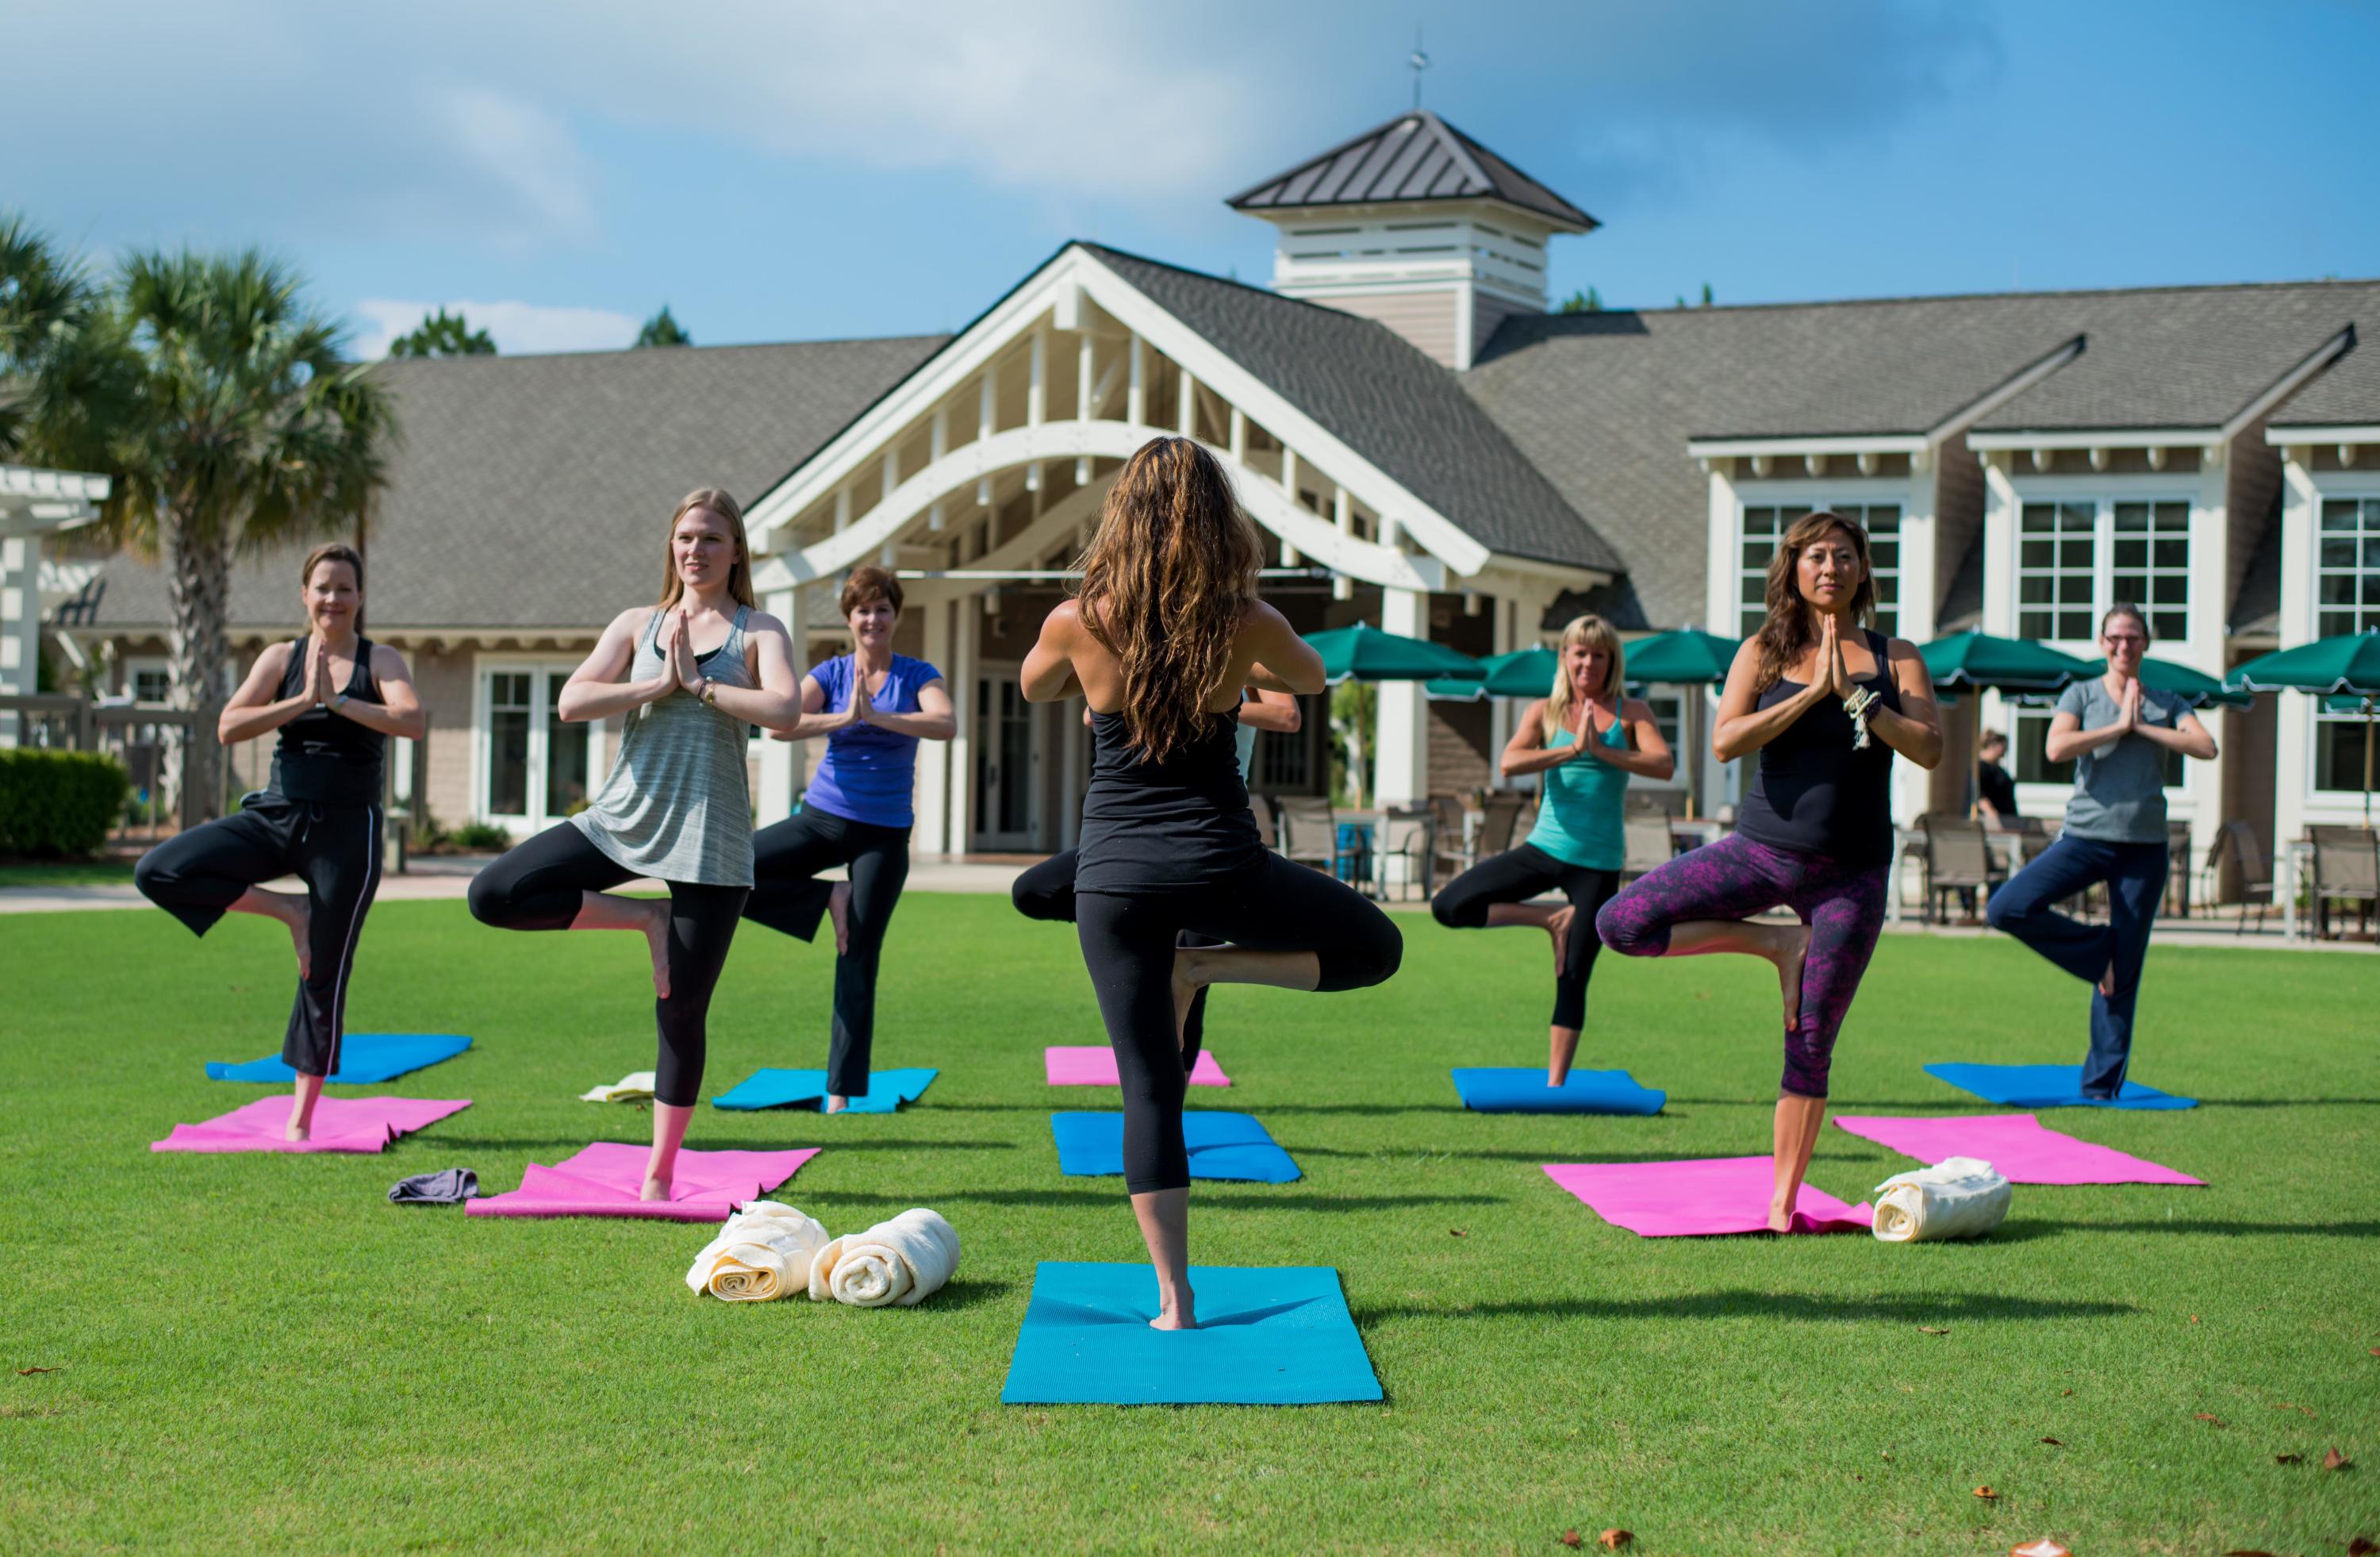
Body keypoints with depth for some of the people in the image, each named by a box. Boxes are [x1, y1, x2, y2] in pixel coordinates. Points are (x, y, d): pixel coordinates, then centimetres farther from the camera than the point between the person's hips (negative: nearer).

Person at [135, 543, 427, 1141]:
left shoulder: (380, 661, 1)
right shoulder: (280, 659, 7)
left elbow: (415, 722, -19)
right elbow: (228, 728, -6)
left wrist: (336, 701, -23)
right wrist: (302, 702, -15)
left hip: (346, 829, -3)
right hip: (275, 817, 3)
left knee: (323, 978, 1)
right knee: (159, 873, -16)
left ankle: (302, 1116, 15)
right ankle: (288, 912, -1)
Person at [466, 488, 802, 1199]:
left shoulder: (758, 631, 3)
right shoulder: (637, 624, 9)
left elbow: (784, 709, -17)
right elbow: (571, 702, -5)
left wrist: (699, 685, -11)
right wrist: (661, 684, -11)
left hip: (710, 834, -3)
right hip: (623, 817, 3)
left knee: (682, 1011, 1)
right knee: (493, 895, -14)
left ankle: (659, 1175, 13)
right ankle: (644, 919, 0)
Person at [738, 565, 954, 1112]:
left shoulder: (917, 676, -1)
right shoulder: (830, 674, 1)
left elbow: (946, 724, -22)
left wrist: (875, 716, -31)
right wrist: (843, 718, -29)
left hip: (884, 835, -2)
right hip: (823, 818, 2)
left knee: (858, 964, -2)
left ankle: (840, 1095, 5)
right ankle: (828, 901, -2)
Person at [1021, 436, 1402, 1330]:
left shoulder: (1077, 623, -7)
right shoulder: (1245, 626, -7)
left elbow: (1033, 690, 16)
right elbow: (1311, 677, 16)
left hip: (1116, 877, 1)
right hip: (1220, 867, -1)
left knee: (1149, 1089, 7)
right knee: (1376, 946, 21)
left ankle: (1173, 1299, 5)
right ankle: (1208, 965, 2)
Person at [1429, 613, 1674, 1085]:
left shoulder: (1630, 713, 2)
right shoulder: (1545, 711, 4)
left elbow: (1664, 766, -15)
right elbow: (1510, 763, -13)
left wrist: (1602, 750, -23)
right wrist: (1571, 749, -23)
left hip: (1598, 863, -2)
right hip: (1545, 849, 2)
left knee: (1573, 979, -1)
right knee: (1448, 906, -11)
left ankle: (1555, 1085, 9)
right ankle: (1552, 920, 3)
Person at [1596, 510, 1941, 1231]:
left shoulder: (1894, 657, 3)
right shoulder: (1764, 651, 3)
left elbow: (1930, 749, -10)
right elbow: (1726, 741, -11)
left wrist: (1854, 693, -16)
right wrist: (1811, 692, -16)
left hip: (1850, 873, -1)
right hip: (1762, 849, 1)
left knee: (1810, 1048, 1)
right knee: (1622, 923, -17)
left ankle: (1782, 1204, 13)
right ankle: (1776, 943, 0)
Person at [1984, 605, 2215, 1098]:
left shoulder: (2165, 704, 10)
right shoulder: (2082, 695, 5)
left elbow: (2207, 748, -7)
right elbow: (2056, 748, -13)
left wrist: (2142, 726, -9)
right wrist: (2119, 728, -10)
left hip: (2144, 847, 1)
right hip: (2086, 836, -1)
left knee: (2123, 975, 2)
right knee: (2008, 909, -23)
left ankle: (2101, 1085, 10)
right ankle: (2096, 950, 0)